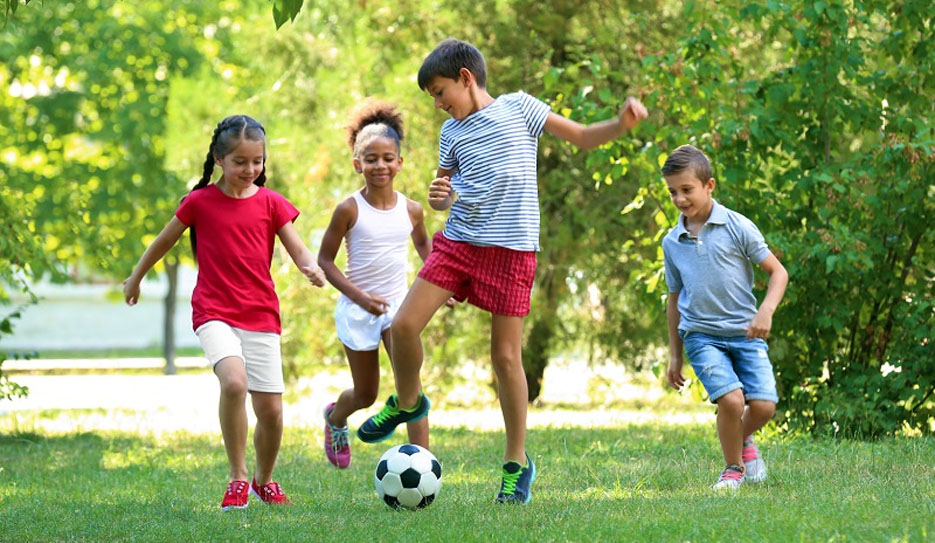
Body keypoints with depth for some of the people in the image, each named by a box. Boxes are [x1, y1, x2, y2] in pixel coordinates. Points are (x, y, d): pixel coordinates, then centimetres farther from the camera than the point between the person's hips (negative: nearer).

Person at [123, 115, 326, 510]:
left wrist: (312, 269, -22)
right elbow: (164, 241, 14)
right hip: (214, 314, -3)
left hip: (261, 317, 3)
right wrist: (135, 279, 25)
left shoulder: (270, 203, 4)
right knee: (234, 381, -29)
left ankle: (264, 481, 28)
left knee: (271, 409, 0)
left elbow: (299, 251, 2)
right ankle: (238, 478, -16)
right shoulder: (200, 202, 0)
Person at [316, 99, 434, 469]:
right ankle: (335, 418, 48)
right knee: (366, 395, 12)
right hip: (357, 309, -2)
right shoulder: (349, 210, -13)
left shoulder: (410, 210, -2)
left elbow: (423, 243, 21)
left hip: (397, 305, 2)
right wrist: (359, 296, -20)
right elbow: (324, 260, -8)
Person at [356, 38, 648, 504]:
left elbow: (582, 136, 6)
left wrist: (621, 125, -14)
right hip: (457, 240, 4)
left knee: (506, 355, -2)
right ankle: (407, 402, 22)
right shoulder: (452, 132, 13)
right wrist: (439, 196, -3)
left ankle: (517, 462, 10)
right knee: (404, 325, -8)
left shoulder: (518, 107, 2)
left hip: (511, 247, -4)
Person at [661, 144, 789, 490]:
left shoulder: (737, 227, -2)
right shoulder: (672, 243, 7)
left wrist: (766, 311, -16)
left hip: (745, 332, -1)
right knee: (731, 399, -21)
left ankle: (744, 440, 22)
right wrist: (674, 355, 20)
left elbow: (777, 271, 1)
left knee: (763, 405, -14)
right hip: (701, 334, 1)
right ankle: (733, 468, 3)